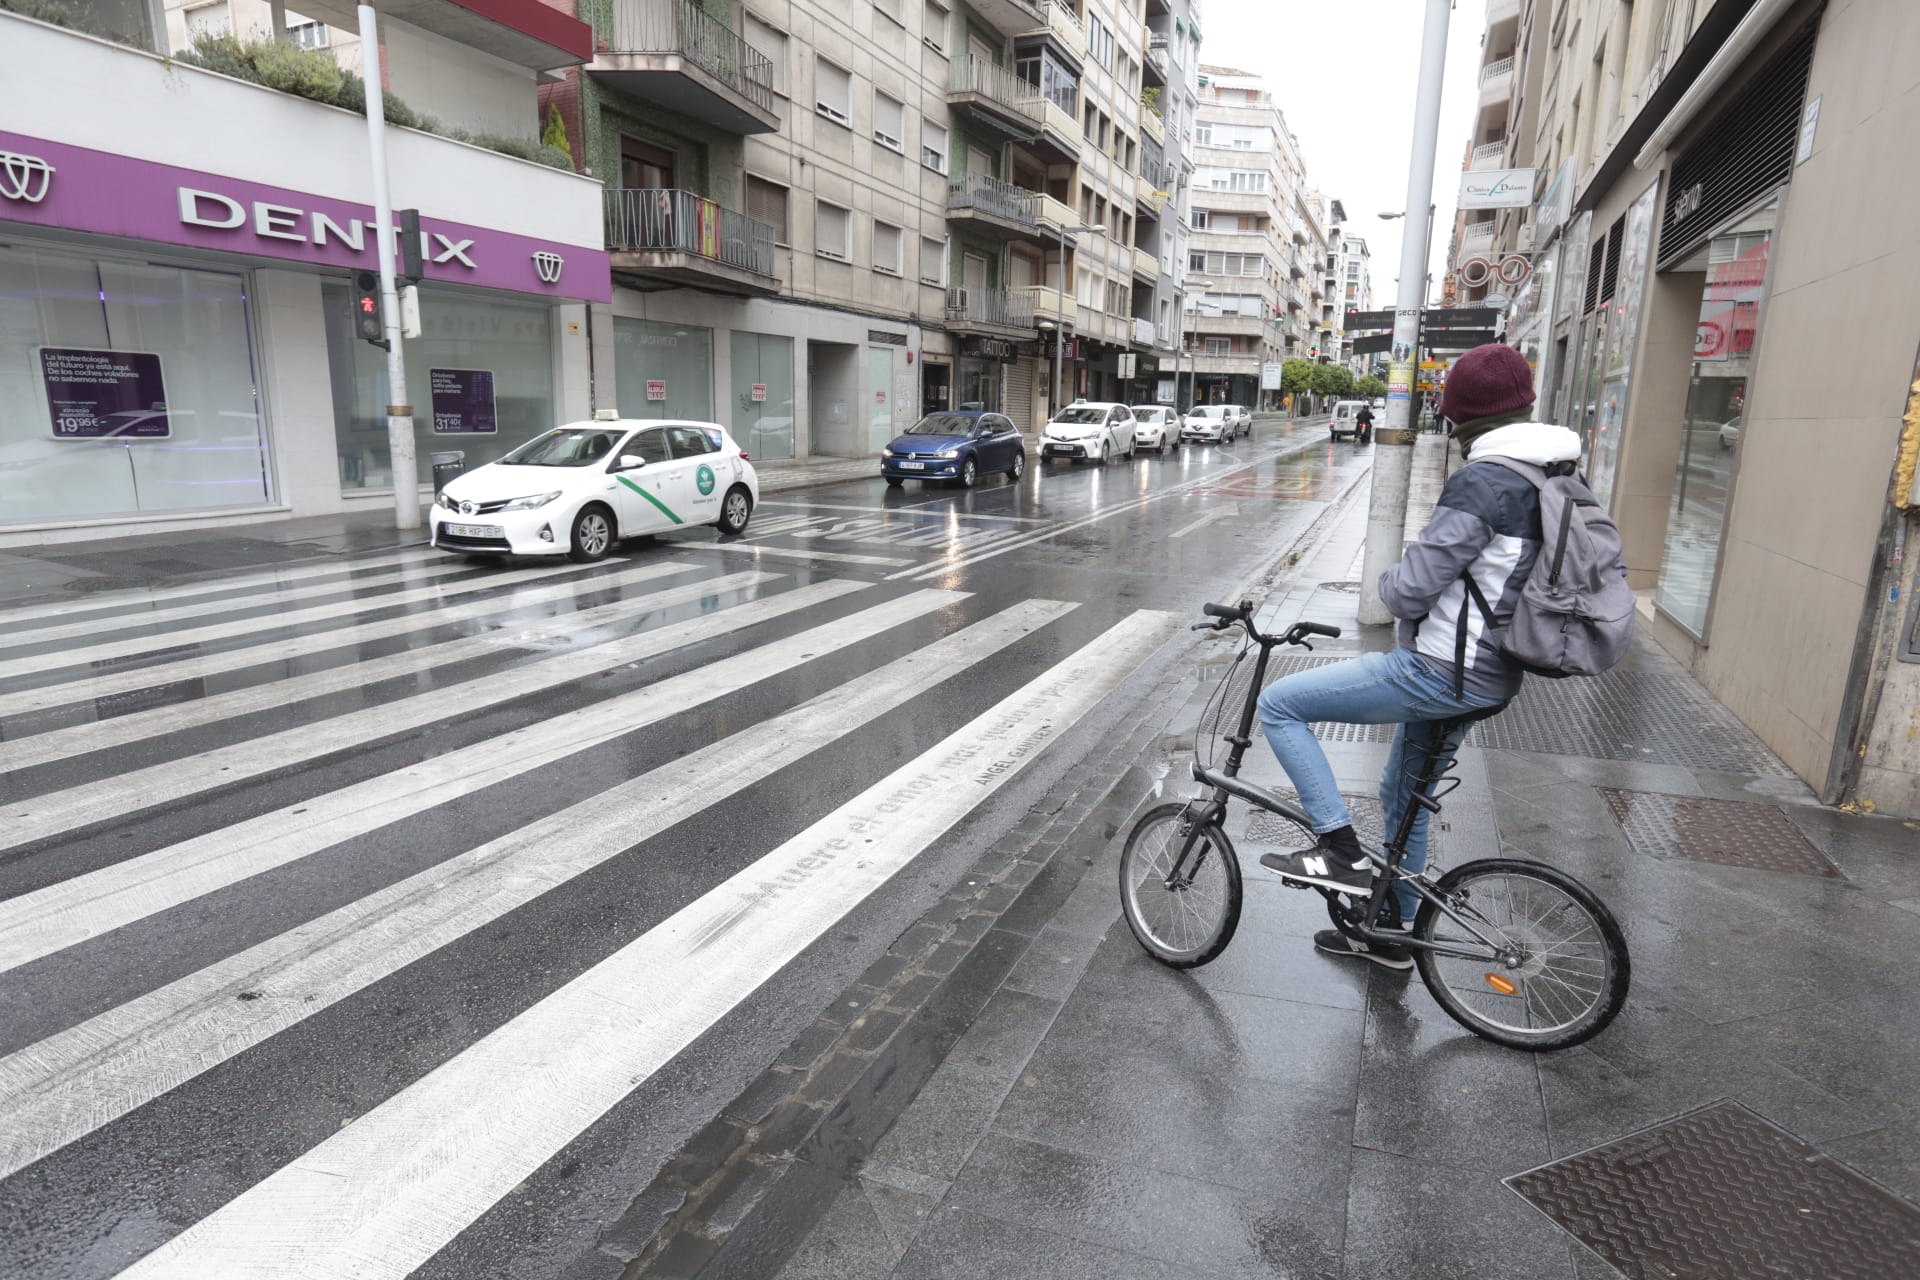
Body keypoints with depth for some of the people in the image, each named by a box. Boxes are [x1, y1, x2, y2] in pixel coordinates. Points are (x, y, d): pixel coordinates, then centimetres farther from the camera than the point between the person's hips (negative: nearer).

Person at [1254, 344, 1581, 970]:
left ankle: (1341, 851, -3)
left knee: (1278, 703, -6)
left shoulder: (1482, 482, -21)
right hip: (1487, 677, 10)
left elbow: (1411, 591, -23)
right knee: (1404, 796, 25)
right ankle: (1390, 931, 40)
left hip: (1438, 672, -10)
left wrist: (1389, 582, 0)